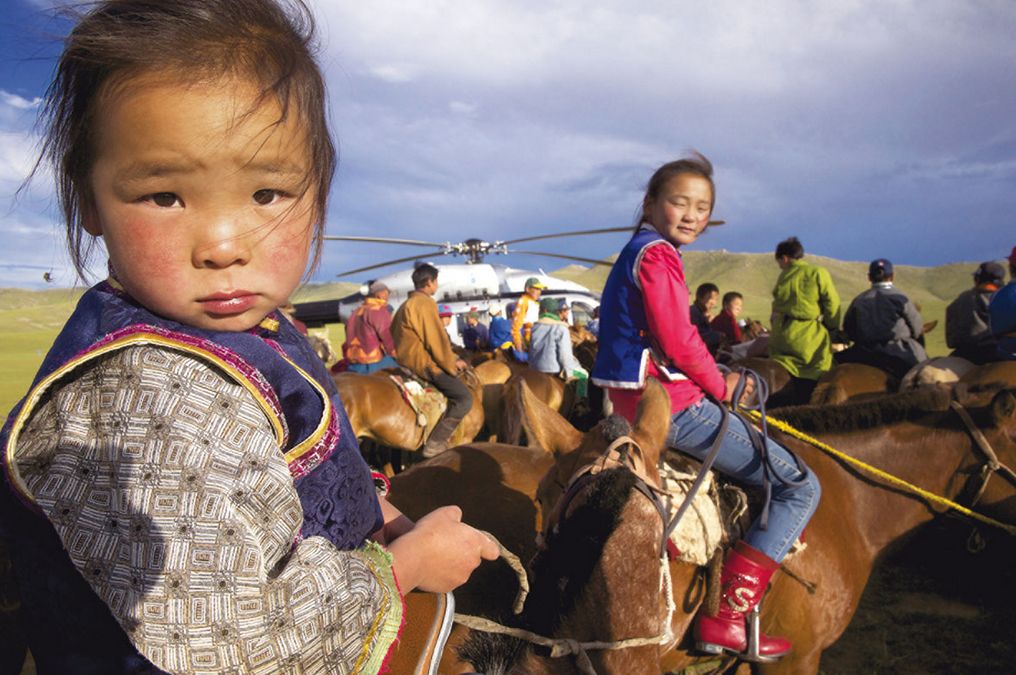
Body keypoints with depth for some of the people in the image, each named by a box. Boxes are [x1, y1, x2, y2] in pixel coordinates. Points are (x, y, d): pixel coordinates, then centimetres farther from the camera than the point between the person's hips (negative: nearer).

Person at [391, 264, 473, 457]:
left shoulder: (407, 304, 17)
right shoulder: (426, 303, -13)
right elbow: (436, 340, -17)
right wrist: (452, 362, -5)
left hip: (407, 360, 11)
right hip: (423, 361, -11)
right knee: (464, 398, -13)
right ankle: (435, 444, -17)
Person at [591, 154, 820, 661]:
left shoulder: (637, 252, 17)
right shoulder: (657, 254, -14)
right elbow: (678, 341, -21)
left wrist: (715, 382, 12)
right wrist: (720, 386, -5)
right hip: (670, 405, -10)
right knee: (801, 487, -2)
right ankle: (727, 619, -6)